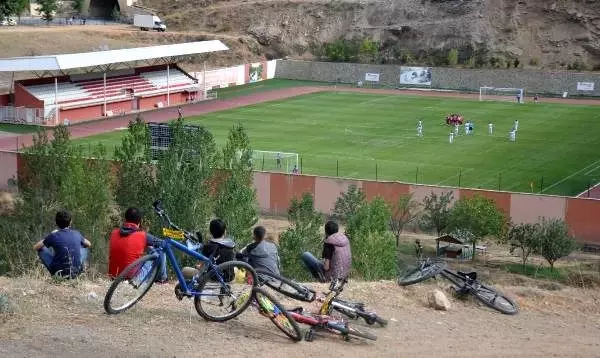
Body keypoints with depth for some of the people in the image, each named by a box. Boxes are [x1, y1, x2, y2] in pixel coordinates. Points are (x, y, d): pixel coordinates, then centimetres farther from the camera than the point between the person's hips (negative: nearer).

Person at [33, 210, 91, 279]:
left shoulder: (54, 236, -8)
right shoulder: (77, 234, 2)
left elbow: (35, 247, 4)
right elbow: (89, 244, 23)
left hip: (59, 272, -3)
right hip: (75, 273, 3)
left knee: (41, 249, 14)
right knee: (84, 247, 26)